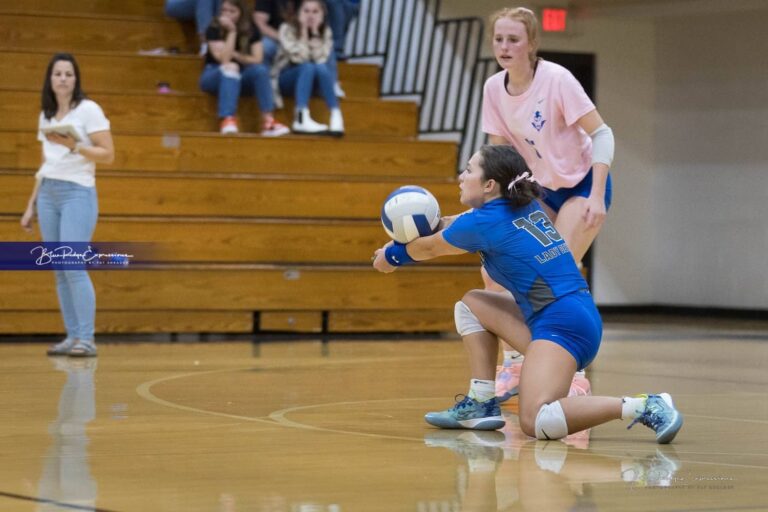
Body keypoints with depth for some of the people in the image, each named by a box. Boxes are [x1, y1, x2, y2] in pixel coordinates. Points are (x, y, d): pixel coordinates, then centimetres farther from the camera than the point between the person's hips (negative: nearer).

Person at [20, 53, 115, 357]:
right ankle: (71, 337, 4)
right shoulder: (46, 116, 14)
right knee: (59, 271, 2)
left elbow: (108, 155, -8)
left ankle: (86, 340, -12)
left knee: (74, 267, -14)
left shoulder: (88, 110, -4)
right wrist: (31, 205, 17)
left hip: (78, 193, -6)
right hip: (47, 195, 6)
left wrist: (73, 145, -20)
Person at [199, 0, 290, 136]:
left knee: (261, 69, -28)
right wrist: (232, 32, -26)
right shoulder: (213, 30, -12)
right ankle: (228, 120, -50)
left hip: (240, 80, 3)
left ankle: (268, 121, -38)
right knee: (230, 68, -36)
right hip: (214, 77, -3)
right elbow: (224, 59, -24)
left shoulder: (251, 30, -2)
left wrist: (234, 54, -15)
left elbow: (257, 60, -10)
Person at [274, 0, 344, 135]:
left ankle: (336, 116, -39)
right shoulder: (287, 29, -11)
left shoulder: (325, 31, -1)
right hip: (285, 79, -3)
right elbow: (298, 58, -22)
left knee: (321, 67, -31)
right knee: (308, 67, -34)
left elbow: (320, 59, -17)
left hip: (310, 80, 3)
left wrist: (315, 32, -19)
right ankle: (301, 119, -51)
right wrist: (304, 31, -21)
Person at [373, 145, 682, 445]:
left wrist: (392, 256, 29)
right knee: (470, 305, 18)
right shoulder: (525, 206, 14)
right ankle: (481, 404, 14)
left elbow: (427, 249, 12)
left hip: (561, 323, -10)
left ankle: (644, 406, -25)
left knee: (536, 423, -23)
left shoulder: (485, 222, -8)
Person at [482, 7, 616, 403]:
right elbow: (498, 151, 2)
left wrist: (596, 196, -30)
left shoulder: (556, 80, -23)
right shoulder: (494, 88, -6)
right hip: (542, 189, 6)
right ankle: (514, 365, 10)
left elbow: (601, 133, -22)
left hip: (583, 185, -6)